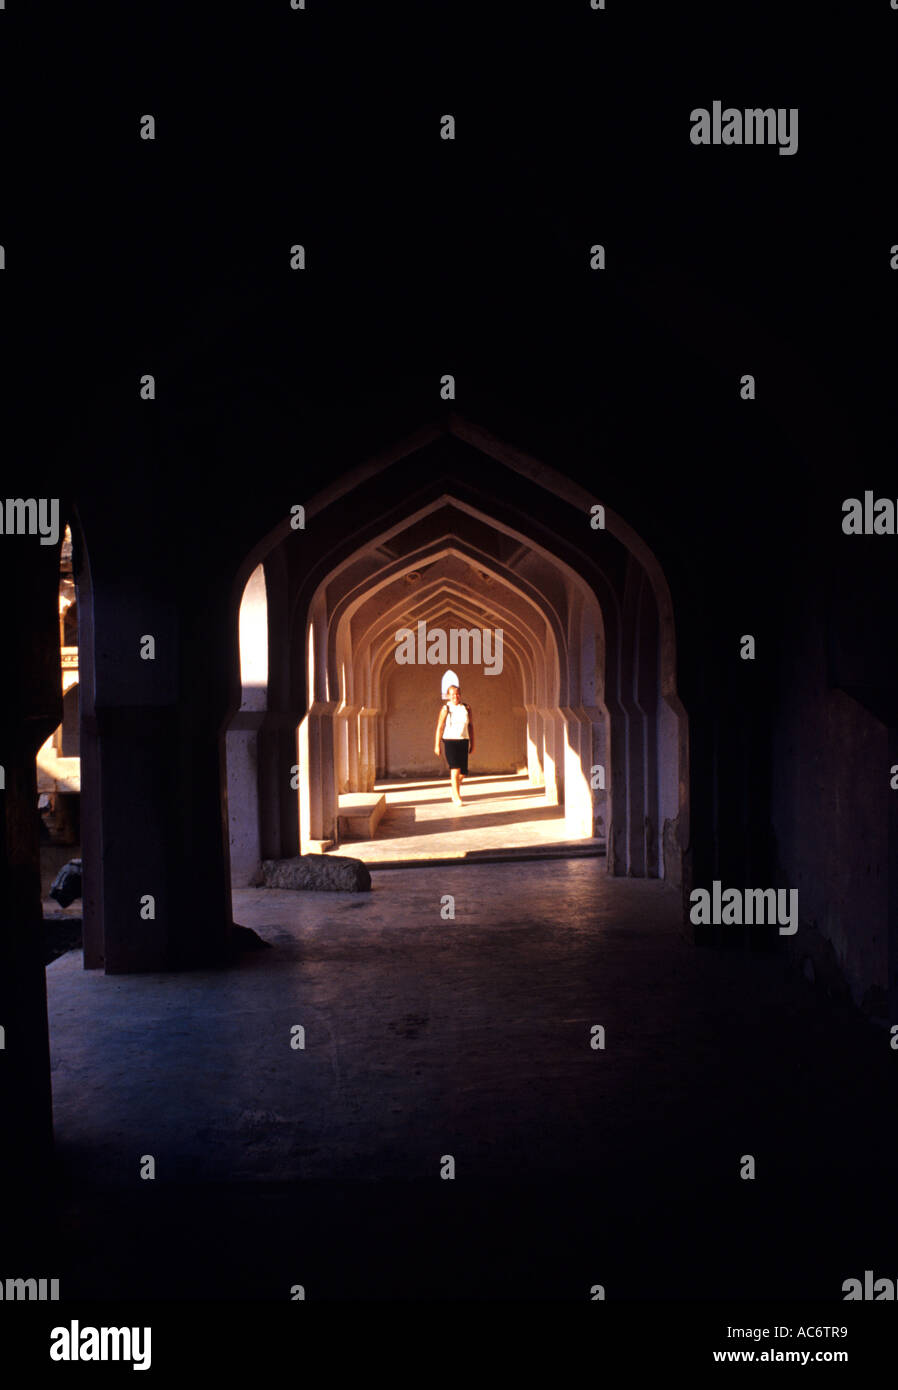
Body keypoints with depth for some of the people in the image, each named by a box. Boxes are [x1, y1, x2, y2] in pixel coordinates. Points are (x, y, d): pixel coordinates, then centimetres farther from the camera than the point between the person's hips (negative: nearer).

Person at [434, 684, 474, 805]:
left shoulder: (466, 708, 7)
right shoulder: (446, 708, -1)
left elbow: (471, 726, 12)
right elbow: (439, 727, 0)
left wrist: (472, 744, 10)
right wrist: (437, 745, -2)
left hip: (463, 741, 3)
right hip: (450, 741, -3)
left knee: (463, 772, 5)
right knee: (455, 769, -10)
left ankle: (454, 786, 35)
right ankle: (457, 797, -4)